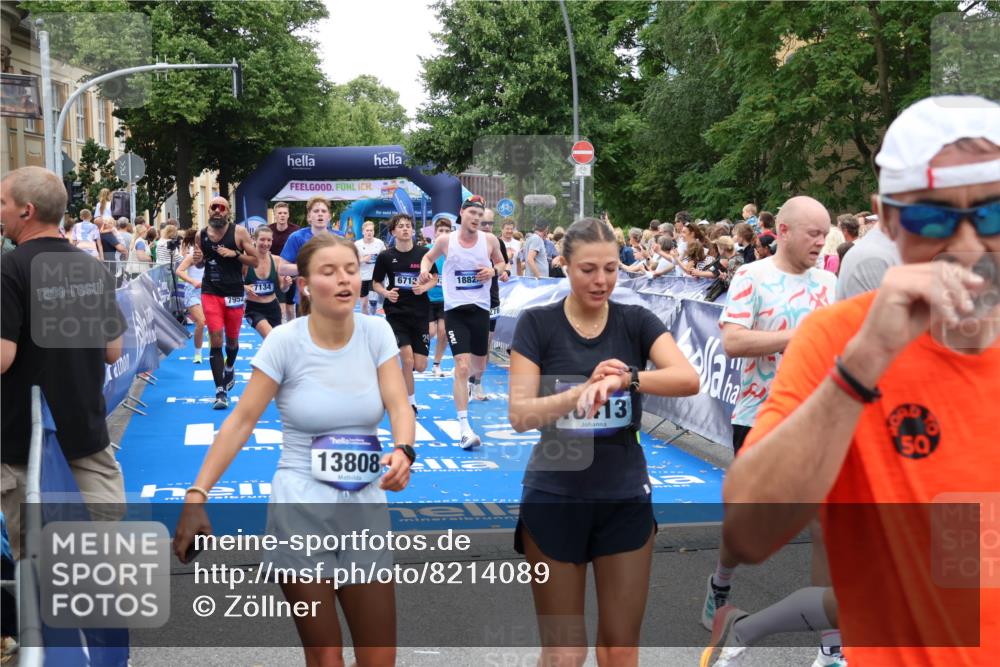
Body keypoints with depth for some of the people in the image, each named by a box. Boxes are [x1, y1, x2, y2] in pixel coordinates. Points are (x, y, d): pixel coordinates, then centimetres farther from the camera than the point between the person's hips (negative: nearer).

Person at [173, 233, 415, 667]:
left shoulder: (376, 332, -2)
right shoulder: (285, 342, -10)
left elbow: (399, 406, -8)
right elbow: (242, 419, -11)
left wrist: (403, 452, -30)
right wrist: (197, 496, -17)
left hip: (365, 507, 3)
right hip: (301, 509, -3)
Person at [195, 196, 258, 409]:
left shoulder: (239, 232, -7)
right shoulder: (201, 235, 2)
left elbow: (255, 260, -5)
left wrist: (235, 254, -20)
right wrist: (198, 260, -6)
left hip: (234, 293, -1)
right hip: (211, 292, 1)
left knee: (232, 339, 15)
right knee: (215, 340, -9)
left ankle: (229, 369, 48)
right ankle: (220, 391, -7)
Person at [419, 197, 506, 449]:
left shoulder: (489, 240, 0)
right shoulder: (445, 240, -2)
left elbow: (501, 263, 16)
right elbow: (429, 257, 17)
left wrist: (493, 270, -7)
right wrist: (424, 269, -4)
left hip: (481, 308, 3)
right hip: (455, 310, -3)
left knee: (479, 367, 15)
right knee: (462, 367, -15)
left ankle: (469, 380, 56)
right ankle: (465, 429, -14)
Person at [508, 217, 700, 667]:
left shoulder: (636, 322, 0)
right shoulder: (537, 324, -6)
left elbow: (688, 379, -16)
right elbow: (519, 415, -13)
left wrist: (625, 379, -33)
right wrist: (584, 389, -28)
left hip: (626, 498, 2)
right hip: (554, 498, -2)